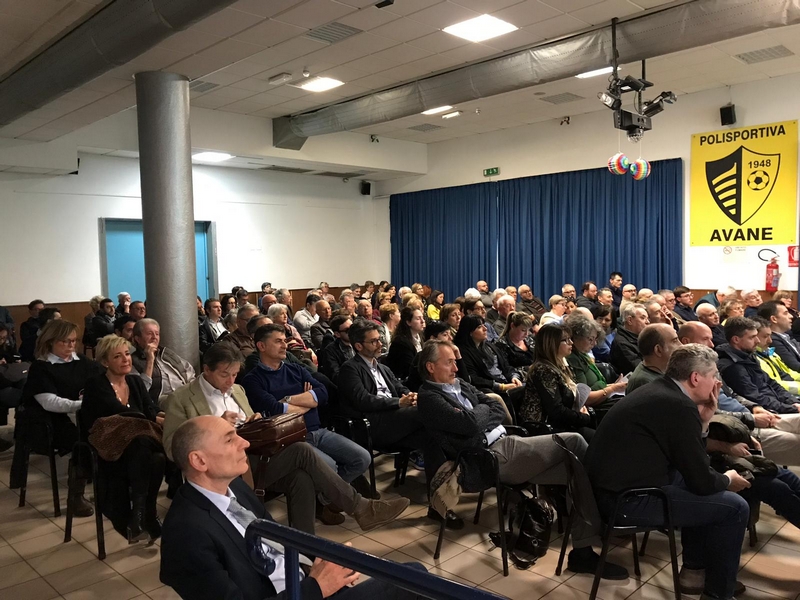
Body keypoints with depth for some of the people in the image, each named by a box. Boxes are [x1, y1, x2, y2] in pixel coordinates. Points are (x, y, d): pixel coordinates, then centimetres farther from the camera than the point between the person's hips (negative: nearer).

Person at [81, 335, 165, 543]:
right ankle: (142, 516, -28)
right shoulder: (95, 386, -3)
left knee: (157, 459, -32)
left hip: (137, 445, 5)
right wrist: (157, 420, -26)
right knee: (143, 442, -37)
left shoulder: (135, 381, 15)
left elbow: (151, 408, 2)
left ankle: (143, 516, -18)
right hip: (107, 449, -4)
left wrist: (164, 416, -21)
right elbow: (122, 413, -17)